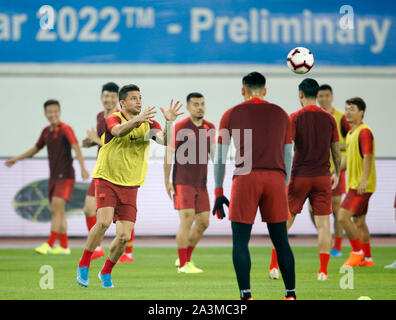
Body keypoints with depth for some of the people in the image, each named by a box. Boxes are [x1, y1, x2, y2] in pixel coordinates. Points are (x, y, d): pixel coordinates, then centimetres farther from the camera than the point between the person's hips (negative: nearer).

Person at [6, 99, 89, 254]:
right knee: (56, 212, 8)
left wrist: (83, 168, -38)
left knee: (57, 208, -16)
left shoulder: (65, 129, -12)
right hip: (54, 177, 8)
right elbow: (36, 148, 27)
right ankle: (64, 246, 13)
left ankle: (49, 244, -19)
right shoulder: (46, 131, 11)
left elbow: (76, 147, -25)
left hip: (65, 176, -8)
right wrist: (16, 159, 28)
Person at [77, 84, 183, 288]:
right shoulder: (113, 120, -8)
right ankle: (83, 266, -8)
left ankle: (106, 273, 20)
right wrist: (136, 120, -51)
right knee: (104, 221, -26)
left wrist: (169, 122, -32)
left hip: (130, 187, 3)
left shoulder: (148, 124, 3)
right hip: (106, 181, -3)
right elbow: (118, 131, -32)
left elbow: (165, 142, -14)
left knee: (124, 237, -5)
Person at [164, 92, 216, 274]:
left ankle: (185, 258, 23)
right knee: (187, 219, -13)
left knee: (203, 222, 7)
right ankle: (183, 265, -6)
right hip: (182, 182, -6)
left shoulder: (210, 128, 8)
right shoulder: (179, 127, -7)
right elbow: (169, 153, -5)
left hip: (201, 183, 6)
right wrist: (167, 181, -7)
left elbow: (214, 153, 10)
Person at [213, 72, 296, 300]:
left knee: (240, 241, 1)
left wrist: (218, 193, 12)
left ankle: (246, 296, -8)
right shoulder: (281, 114, 17)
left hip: (246, 178, -2)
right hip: (275, 178, 2)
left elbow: (220, 157, 8)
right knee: (281, 241, 8)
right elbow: (288, 156, 17)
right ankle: (291, 294, 6)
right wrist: (284, 190, 25)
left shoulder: (231, 114, 10)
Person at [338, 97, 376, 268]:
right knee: (359, 222, 13)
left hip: (362, 186, -10)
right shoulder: (351, 133, 16)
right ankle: (366, 258, 21)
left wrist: (364, 180, -28)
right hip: (354, 184, 10)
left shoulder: (364, 131, -13)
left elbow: (368, 157, -21)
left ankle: (357, 252, -5)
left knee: (343, 216, -15)